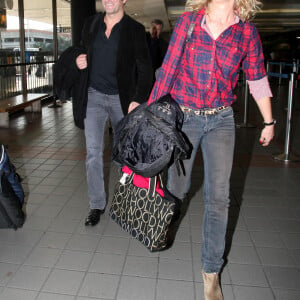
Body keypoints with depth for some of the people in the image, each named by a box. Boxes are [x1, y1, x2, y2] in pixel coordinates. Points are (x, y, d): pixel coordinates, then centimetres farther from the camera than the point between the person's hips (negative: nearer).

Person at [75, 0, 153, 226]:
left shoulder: (135, 29, -5)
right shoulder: (91, 24, 7)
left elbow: (145, 69, -6)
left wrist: (138, 100, -17)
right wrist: (79, 61, -2)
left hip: (121, 98, -2)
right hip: (94, 95, 3)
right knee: (93, 151, -1)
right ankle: (97, 205, 11)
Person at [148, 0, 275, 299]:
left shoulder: (246, 31, -1)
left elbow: (257, 79, 8)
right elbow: (168, 69, -1)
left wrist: (268, 122, 12)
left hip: (221, 120, 1)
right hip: (182, 116, 0)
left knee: (218, 197, -2)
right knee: (177, 186, 9)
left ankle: (211, 270, 16)